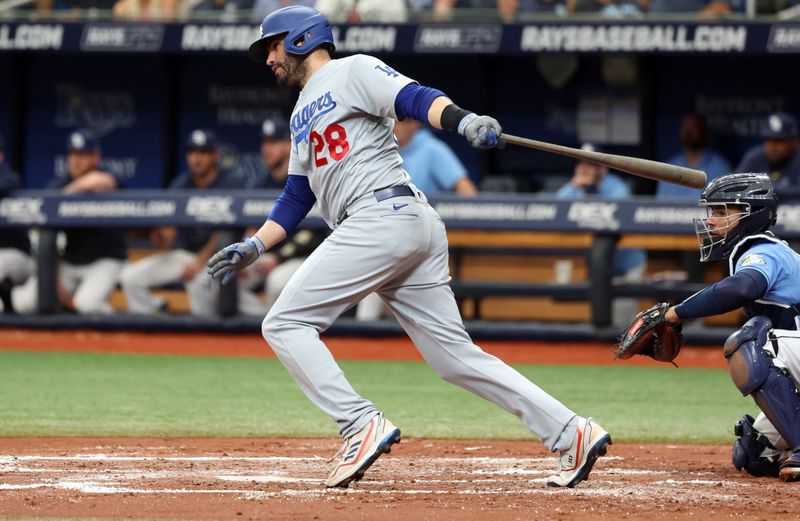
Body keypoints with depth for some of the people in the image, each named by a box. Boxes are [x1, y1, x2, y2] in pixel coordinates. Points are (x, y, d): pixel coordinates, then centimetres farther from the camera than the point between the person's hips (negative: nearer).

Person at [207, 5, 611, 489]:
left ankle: (363, 426, -17)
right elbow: (297, 197, 33)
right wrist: (252, 248, 22)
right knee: (456, 356, 3)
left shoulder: (353, 71, 4)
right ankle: (572, 434, -2)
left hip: (385, 214, -9)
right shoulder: (303, 114, 30)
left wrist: (463, 120, -31)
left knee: (285, 323, -8)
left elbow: (414, 98, -12)